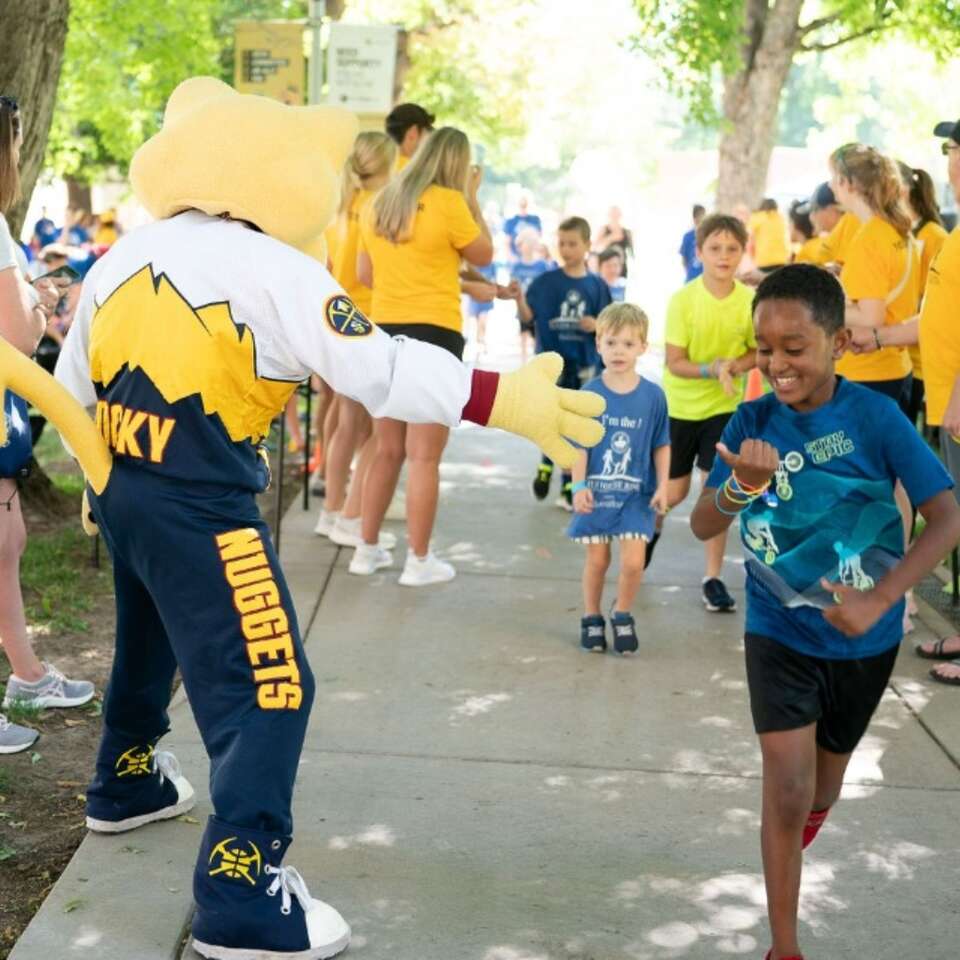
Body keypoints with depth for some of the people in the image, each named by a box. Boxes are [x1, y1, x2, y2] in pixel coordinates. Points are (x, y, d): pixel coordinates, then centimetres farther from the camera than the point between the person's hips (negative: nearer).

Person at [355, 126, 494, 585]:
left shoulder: (379, 203, 8)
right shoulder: (448, 203, -10)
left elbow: (364, 273, 14)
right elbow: (484, 255, 3)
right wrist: (472, 199, 8)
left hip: (384, 332, 6)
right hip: (433, 332, -6)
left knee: (388, 451, 17)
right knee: (424, 457, 0)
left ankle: (367, 549, 21)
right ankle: (418, 560, 5)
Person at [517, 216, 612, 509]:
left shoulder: (597, 286, 2)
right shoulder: (546, 281, -1)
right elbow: (528, 316, -5)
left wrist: (596, 325, -13)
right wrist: (518, 297, -23)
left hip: (583, 366, 1)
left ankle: (569, 487, 17)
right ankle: (546, 466, 29)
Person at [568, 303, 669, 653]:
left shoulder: (653, 396, -5)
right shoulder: (590, 394, -7)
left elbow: (661, 446, 3)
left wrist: (662, 486, -4)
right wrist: (579, 485, -13)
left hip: (636, 494, 0)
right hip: (596, 491, 0)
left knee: (633, 563, -7)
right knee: (597, 561, 9)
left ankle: (622, 615, 18)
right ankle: (592, 618, 29)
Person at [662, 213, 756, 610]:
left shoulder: (750, 301, -11)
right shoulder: (683, 300, -16)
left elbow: (757, 351, 1)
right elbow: (674, 363, -14)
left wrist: (734, 366, -19)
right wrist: (712, 370, -30)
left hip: (724, 407, 1)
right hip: (680, 406, -1)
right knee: (675, 492, 9)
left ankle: (713, 577, 8)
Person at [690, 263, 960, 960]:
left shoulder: (875, 416, -19)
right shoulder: (753, 422, -12)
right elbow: (703, 527, -12)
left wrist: (879, 600, -28)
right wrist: (743, 485, -33)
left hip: (865, 638, 0)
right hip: (781, 632, 0)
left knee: (824, 783, 21)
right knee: (787, 791, -7)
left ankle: (796, 839, 56)